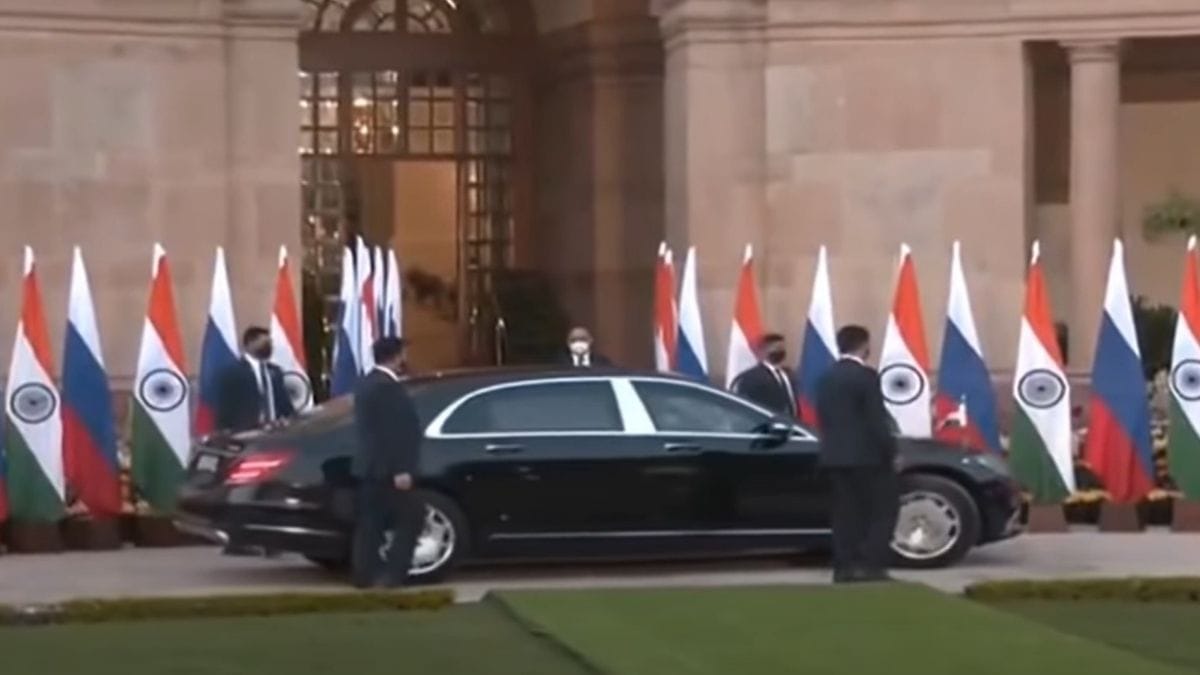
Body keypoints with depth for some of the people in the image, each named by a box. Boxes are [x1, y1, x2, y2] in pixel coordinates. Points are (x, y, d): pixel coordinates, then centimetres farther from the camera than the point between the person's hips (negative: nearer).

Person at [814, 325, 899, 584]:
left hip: (835, 455, 7)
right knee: (884, 508, 1)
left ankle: (844, 566, 5)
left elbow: (822, 417, 13)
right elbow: (877, 419, -14)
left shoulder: (826, 377, 9)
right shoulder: (866, 376, -13)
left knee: (846, 512, 9)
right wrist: (891, 453, -8)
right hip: (866, 455, -7)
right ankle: (870, 563, -6)